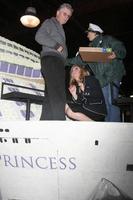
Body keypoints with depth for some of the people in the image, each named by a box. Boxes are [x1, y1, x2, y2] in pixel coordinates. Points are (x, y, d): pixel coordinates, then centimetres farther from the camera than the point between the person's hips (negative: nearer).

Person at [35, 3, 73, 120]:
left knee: (50, 98, -2)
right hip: (51, 59, -9)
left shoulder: (60, 29, 36)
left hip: (57, 62, 9)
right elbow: (39, 36, -7)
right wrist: (57, 46, -8)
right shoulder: (50, 22, 13)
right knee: (58, 96, -23)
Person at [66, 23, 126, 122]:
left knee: (112, 102, -16)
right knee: (107, 105, 0)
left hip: (113, 73, -6)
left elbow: (122, 49, -1)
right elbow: (79, 59, 26)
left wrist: (116, 54, -22)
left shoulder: (107, 39, 9)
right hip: (103, 78, 6)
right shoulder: (91, 48, 26)